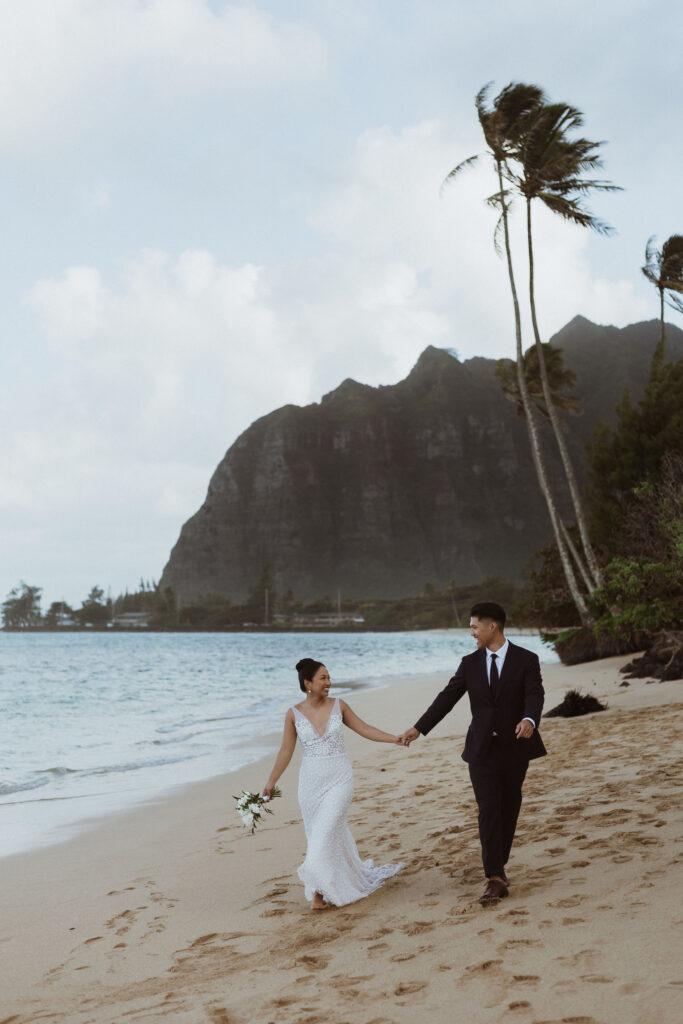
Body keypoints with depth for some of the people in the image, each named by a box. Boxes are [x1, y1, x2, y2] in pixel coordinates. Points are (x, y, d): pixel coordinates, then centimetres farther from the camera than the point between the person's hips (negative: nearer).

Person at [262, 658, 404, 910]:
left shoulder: (338, 706, -2)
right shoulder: (294, 714, -3)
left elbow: (364, 729, 5)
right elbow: (286, 751, 2)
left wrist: (395, 738, -3)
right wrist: (271, 782, 2)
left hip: (339, 779, -1)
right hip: (311, 782, 1)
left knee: (326, 833, -10)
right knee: (323, 834, 8)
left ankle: (320, 890, 0)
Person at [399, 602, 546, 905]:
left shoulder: (526, 660, -4)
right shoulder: (470, 663, 5)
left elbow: (535, 695, -16)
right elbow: (447, 697, 7)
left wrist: (529, 720, -38)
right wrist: (418, 728, 5)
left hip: (515, 748, -1)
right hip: (482, 750, 1)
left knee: (508, 811, 10)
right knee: (488, 812, -7)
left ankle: (499, 865, 28)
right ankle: (495, 878, -8)